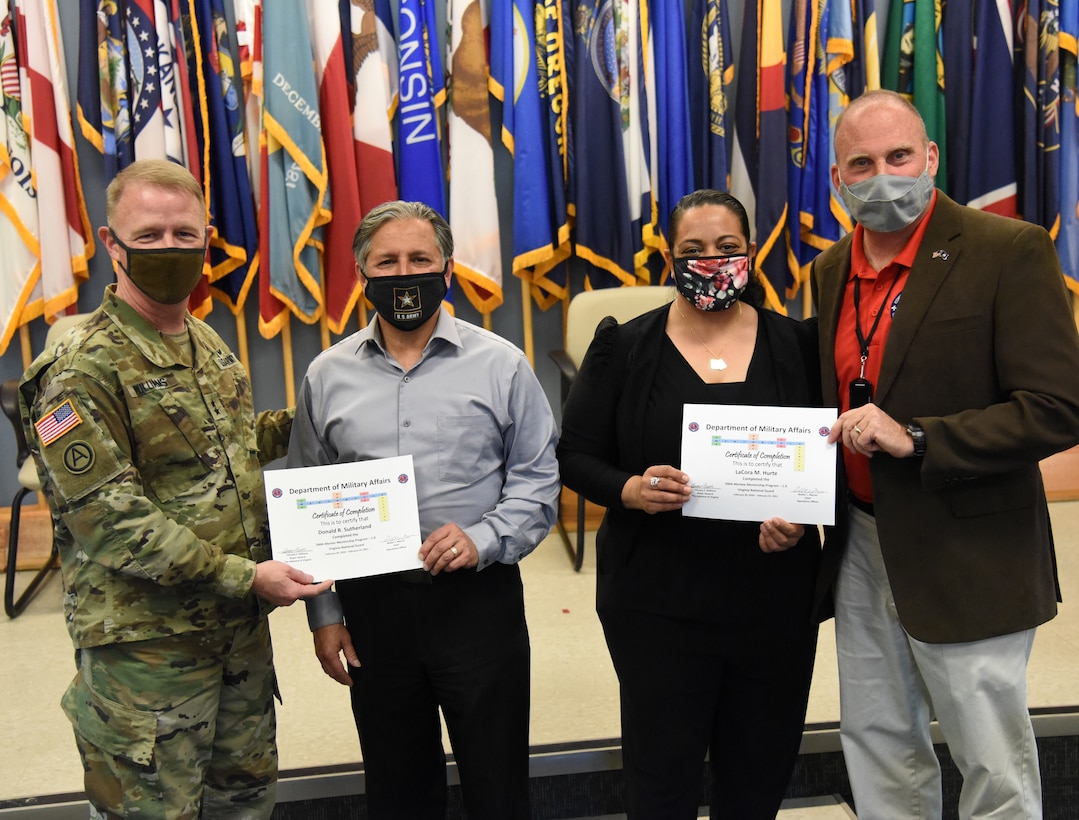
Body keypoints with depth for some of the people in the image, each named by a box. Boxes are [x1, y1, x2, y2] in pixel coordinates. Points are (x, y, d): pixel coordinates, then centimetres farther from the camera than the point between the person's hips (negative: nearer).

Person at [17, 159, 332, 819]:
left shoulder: (210, 345, 9)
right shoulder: (81, 369, -16)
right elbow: (110, 519, -21)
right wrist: (246, 575, -23)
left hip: (241, 625, 7)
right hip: (146, 641, -7)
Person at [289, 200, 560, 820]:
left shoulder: (500, 365, -2)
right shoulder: (328, 375, 4)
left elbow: (539, 479, 0)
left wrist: (483, 539, -16)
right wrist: (324, 613, 6)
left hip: (478, 598, -2)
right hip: (372, 603, 2)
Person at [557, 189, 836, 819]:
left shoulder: (797, 344, 2)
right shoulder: (624, 348, -1)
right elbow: (576, 454, 0)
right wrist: (631, 491, -19)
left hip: (776, 599, 2)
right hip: (658, 601, -2)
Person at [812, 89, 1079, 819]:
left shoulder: (1010, 252, -13)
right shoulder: (832, 269, 6)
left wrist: (916, 438, -24)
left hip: (967, 559, -6)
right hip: (864, 546, 6)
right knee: (877, 746, 20)